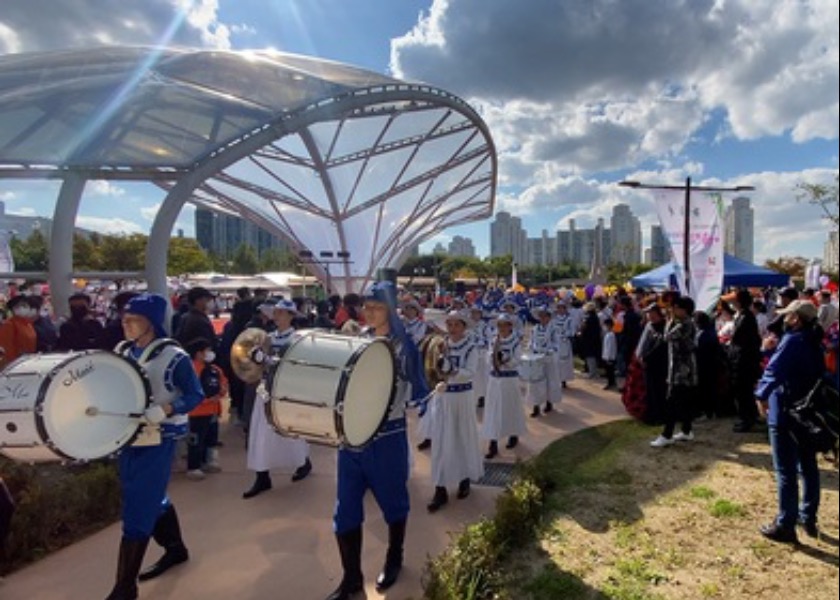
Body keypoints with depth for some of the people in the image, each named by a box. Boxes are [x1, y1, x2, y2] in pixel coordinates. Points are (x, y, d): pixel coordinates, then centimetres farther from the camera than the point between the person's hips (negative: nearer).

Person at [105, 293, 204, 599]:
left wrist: (164, 410, -29)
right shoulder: (122, 350, 4)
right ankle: (175, 548, 41)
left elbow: (196, 395, -15)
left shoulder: (173, 356, -16)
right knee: (151, 498, 19)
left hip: (159, 438, -7)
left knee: (137, 507, -4)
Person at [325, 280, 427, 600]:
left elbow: (418, 393, -10)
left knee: (392, 502, 16)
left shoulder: (403, 346, -10)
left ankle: (394, 560, 42)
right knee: (345, 509, 8)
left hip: (386, 437, -4)